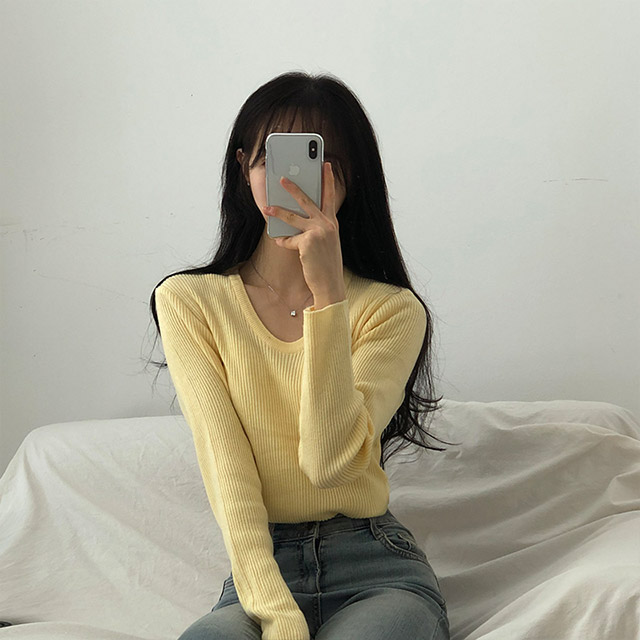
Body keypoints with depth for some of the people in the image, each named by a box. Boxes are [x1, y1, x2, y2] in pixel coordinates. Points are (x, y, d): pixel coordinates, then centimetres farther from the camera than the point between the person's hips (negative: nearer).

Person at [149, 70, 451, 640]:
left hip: (377, 570, 0)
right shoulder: (187, 302, 2)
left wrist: (326, 290, -20)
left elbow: (330, 459, -15)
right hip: (260, 570, 0)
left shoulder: (393, 310, 0)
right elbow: (225, 469, -8)